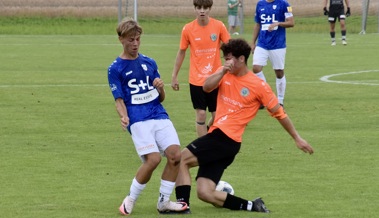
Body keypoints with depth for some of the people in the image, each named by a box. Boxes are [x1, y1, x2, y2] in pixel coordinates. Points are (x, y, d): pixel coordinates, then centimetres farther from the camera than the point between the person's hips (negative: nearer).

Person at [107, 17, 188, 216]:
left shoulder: (149, 63, 16)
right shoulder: (115, 69, 4)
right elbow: (119, 100, -1)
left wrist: (161, 88, -4)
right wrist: (124, 117, -21)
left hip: (159, 115, 5)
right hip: (138, 119, -5)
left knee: (175, 155, -13)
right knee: (153, 159, -22)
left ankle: (163, 202, 3)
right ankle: (130, 200, -1)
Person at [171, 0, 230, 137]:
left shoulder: (219, 26, -6)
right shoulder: (188, 29, -5)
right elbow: (181, 53, 5)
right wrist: (174, 76, 8)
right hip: (196, 79, -1)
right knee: (201, 114, -4)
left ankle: (207, 131, 36)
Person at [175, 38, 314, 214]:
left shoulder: (259, 86, -3)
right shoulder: (224, 74, 13)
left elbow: (278, 112, 5)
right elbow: (206, 87, -4)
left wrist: (297, 138, 10)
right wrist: (223, 72, -17)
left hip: (227, 140, -7)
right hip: (216, 135, 7)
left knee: (182, 158, -17)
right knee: (205, 193, -3)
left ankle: (183, 203, -16)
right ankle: (250, 206, 4)